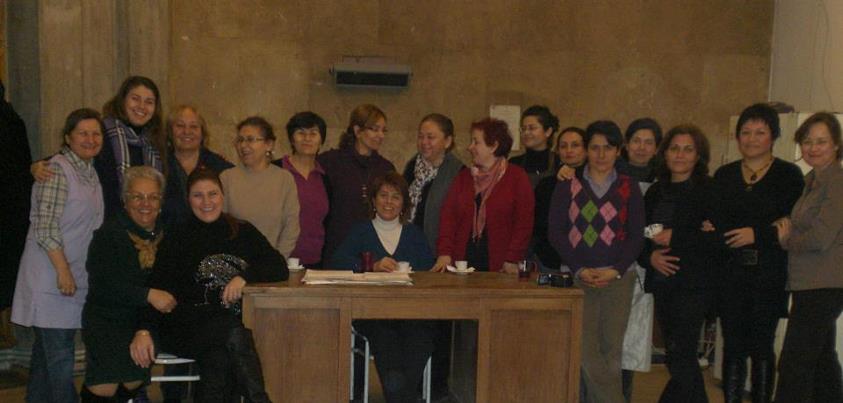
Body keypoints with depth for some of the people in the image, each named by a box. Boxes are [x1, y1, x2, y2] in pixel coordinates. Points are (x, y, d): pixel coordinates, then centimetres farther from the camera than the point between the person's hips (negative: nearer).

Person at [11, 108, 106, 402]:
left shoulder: (90, 171, 14)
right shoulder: (58, 169, -11)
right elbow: (46, 228, -17)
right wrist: (63, 271, -18)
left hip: (75, 276, 8)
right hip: (51, 276, -8)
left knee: (47, 348, 15)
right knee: (59, 351, -5)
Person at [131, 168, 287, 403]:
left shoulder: (243, 232, 19)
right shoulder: (177, 240, 13)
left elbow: (280, 268, 9)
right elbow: (156, 288, 3)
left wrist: (244, 277, -10)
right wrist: (144, 330, -14)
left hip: (235, 320, 2)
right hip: (188, 327, -2)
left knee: (219, 359, -33)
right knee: (234, 333, -33)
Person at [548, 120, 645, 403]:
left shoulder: (628, 188, 8)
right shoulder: (568, 185, 7)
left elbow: (636, 235, 4)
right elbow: (555, 231, 2)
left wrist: (616, 270, -9)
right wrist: (579, 269, -8)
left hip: (617, 278, 1)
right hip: (578, 277, 0)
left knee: (611, 351, -1)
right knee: (587, 351, -8)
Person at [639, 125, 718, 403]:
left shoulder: (709, 191, -4)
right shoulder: (655, 192, 13)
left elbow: (716, 238, -14)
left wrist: (674, 237, -13)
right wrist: (650, 256, -6)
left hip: (693, 284, -6)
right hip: (662, 283, 6)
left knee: (680, 357, -10)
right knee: (681, 359, 13)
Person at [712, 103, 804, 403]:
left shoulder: (788, 175, 0)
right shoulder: (724, 175, 11)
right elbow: (714, 221, 13)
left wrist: (757, 234, -15)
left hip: (769, 275, -3)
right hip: (730, 274, 3)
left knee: (762, 347, 2)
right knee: (733, 347, 5)